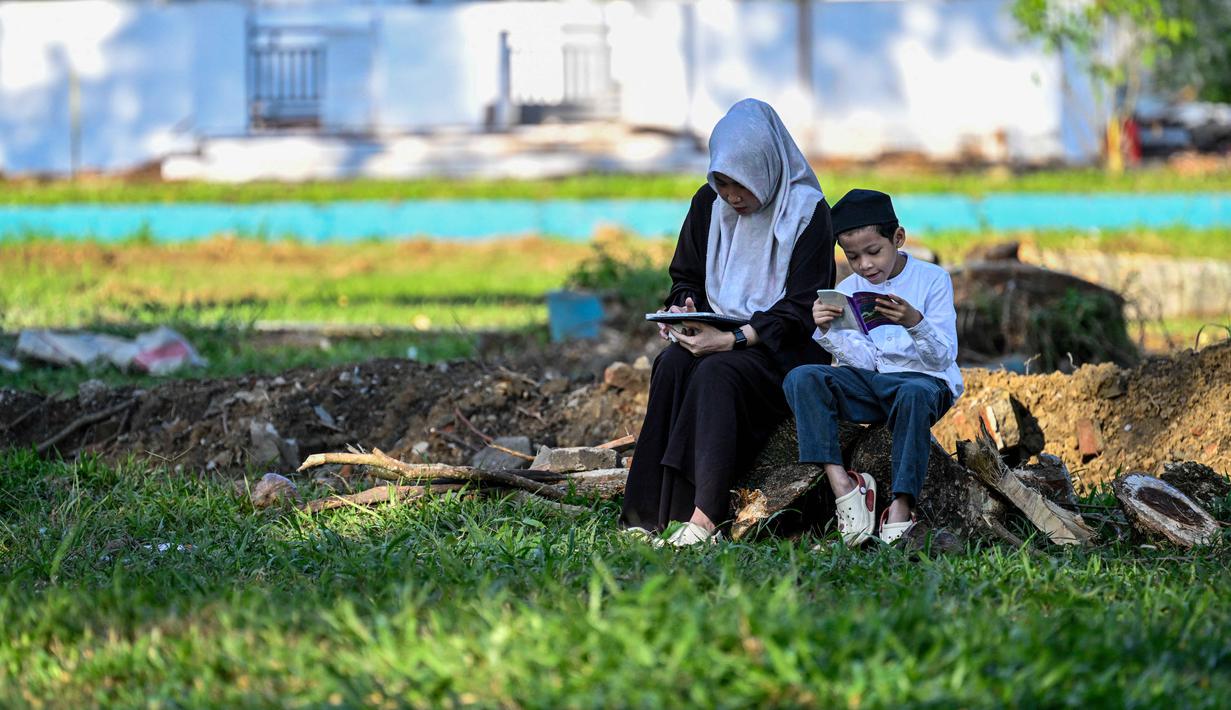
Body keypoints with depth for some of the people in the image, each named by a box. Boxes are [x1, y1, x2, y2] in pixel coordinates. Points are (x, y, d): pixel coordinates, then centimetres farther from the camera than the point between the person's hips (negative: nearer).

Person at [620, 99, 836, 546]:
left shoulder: (806, 211, -9)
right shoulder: (709, 203, 7)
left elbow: (800, 310, -13)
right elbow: (686, 277, 17)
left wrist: (733, 340, -24)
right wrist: (682, 309, -8)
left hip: (785, 350, -5)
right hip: (720, 337, 5)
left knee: (716, 373, -35)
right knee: (671, 365, -28)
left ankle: (703, 519, -44)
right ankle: (649, 514, -35)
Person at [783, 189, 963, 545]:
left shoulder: (932, 280, -2)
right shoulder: (849, 290, 8)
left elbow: (943, 358, -10)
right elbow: (863, 360, -2)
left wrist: (915, 323, -29)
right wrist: (828, 332, -19)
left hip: (924, 378, -4)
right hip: (870, 383, 4)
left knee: (915, 394, -41)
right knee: (801, 379, -22)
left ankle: (901, 508, -38)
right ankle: (842, 485, -32)